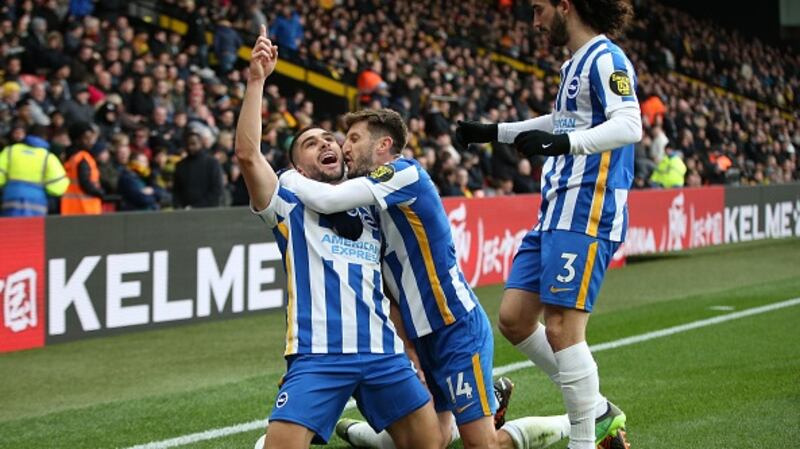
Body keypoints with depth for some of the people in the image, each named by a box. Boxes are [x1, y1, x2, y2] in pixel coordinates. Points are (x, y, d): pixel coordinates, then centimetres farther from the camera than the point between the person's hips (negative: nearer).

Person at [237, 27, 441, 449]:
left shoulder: (369, 212, 24)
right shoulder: (290, 205, 10)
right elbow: (247, 154, -8)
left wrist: (412, 354, 20)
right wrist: (256, 80, -11)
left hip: (383, 351, 4)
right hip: (318, 354, -4)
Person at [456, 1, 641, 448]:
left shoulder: (605, 59, -10)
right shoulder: (575, 63, 19)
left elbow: (629, 125, -24)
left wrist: (564, 143, -36)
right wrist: (494, 132, 42)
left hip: (586, 214, -10)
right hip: (557, 210, 10)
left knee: (562, 328, -13)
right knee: (514, 318, 8)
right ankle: (598, 411, 18)